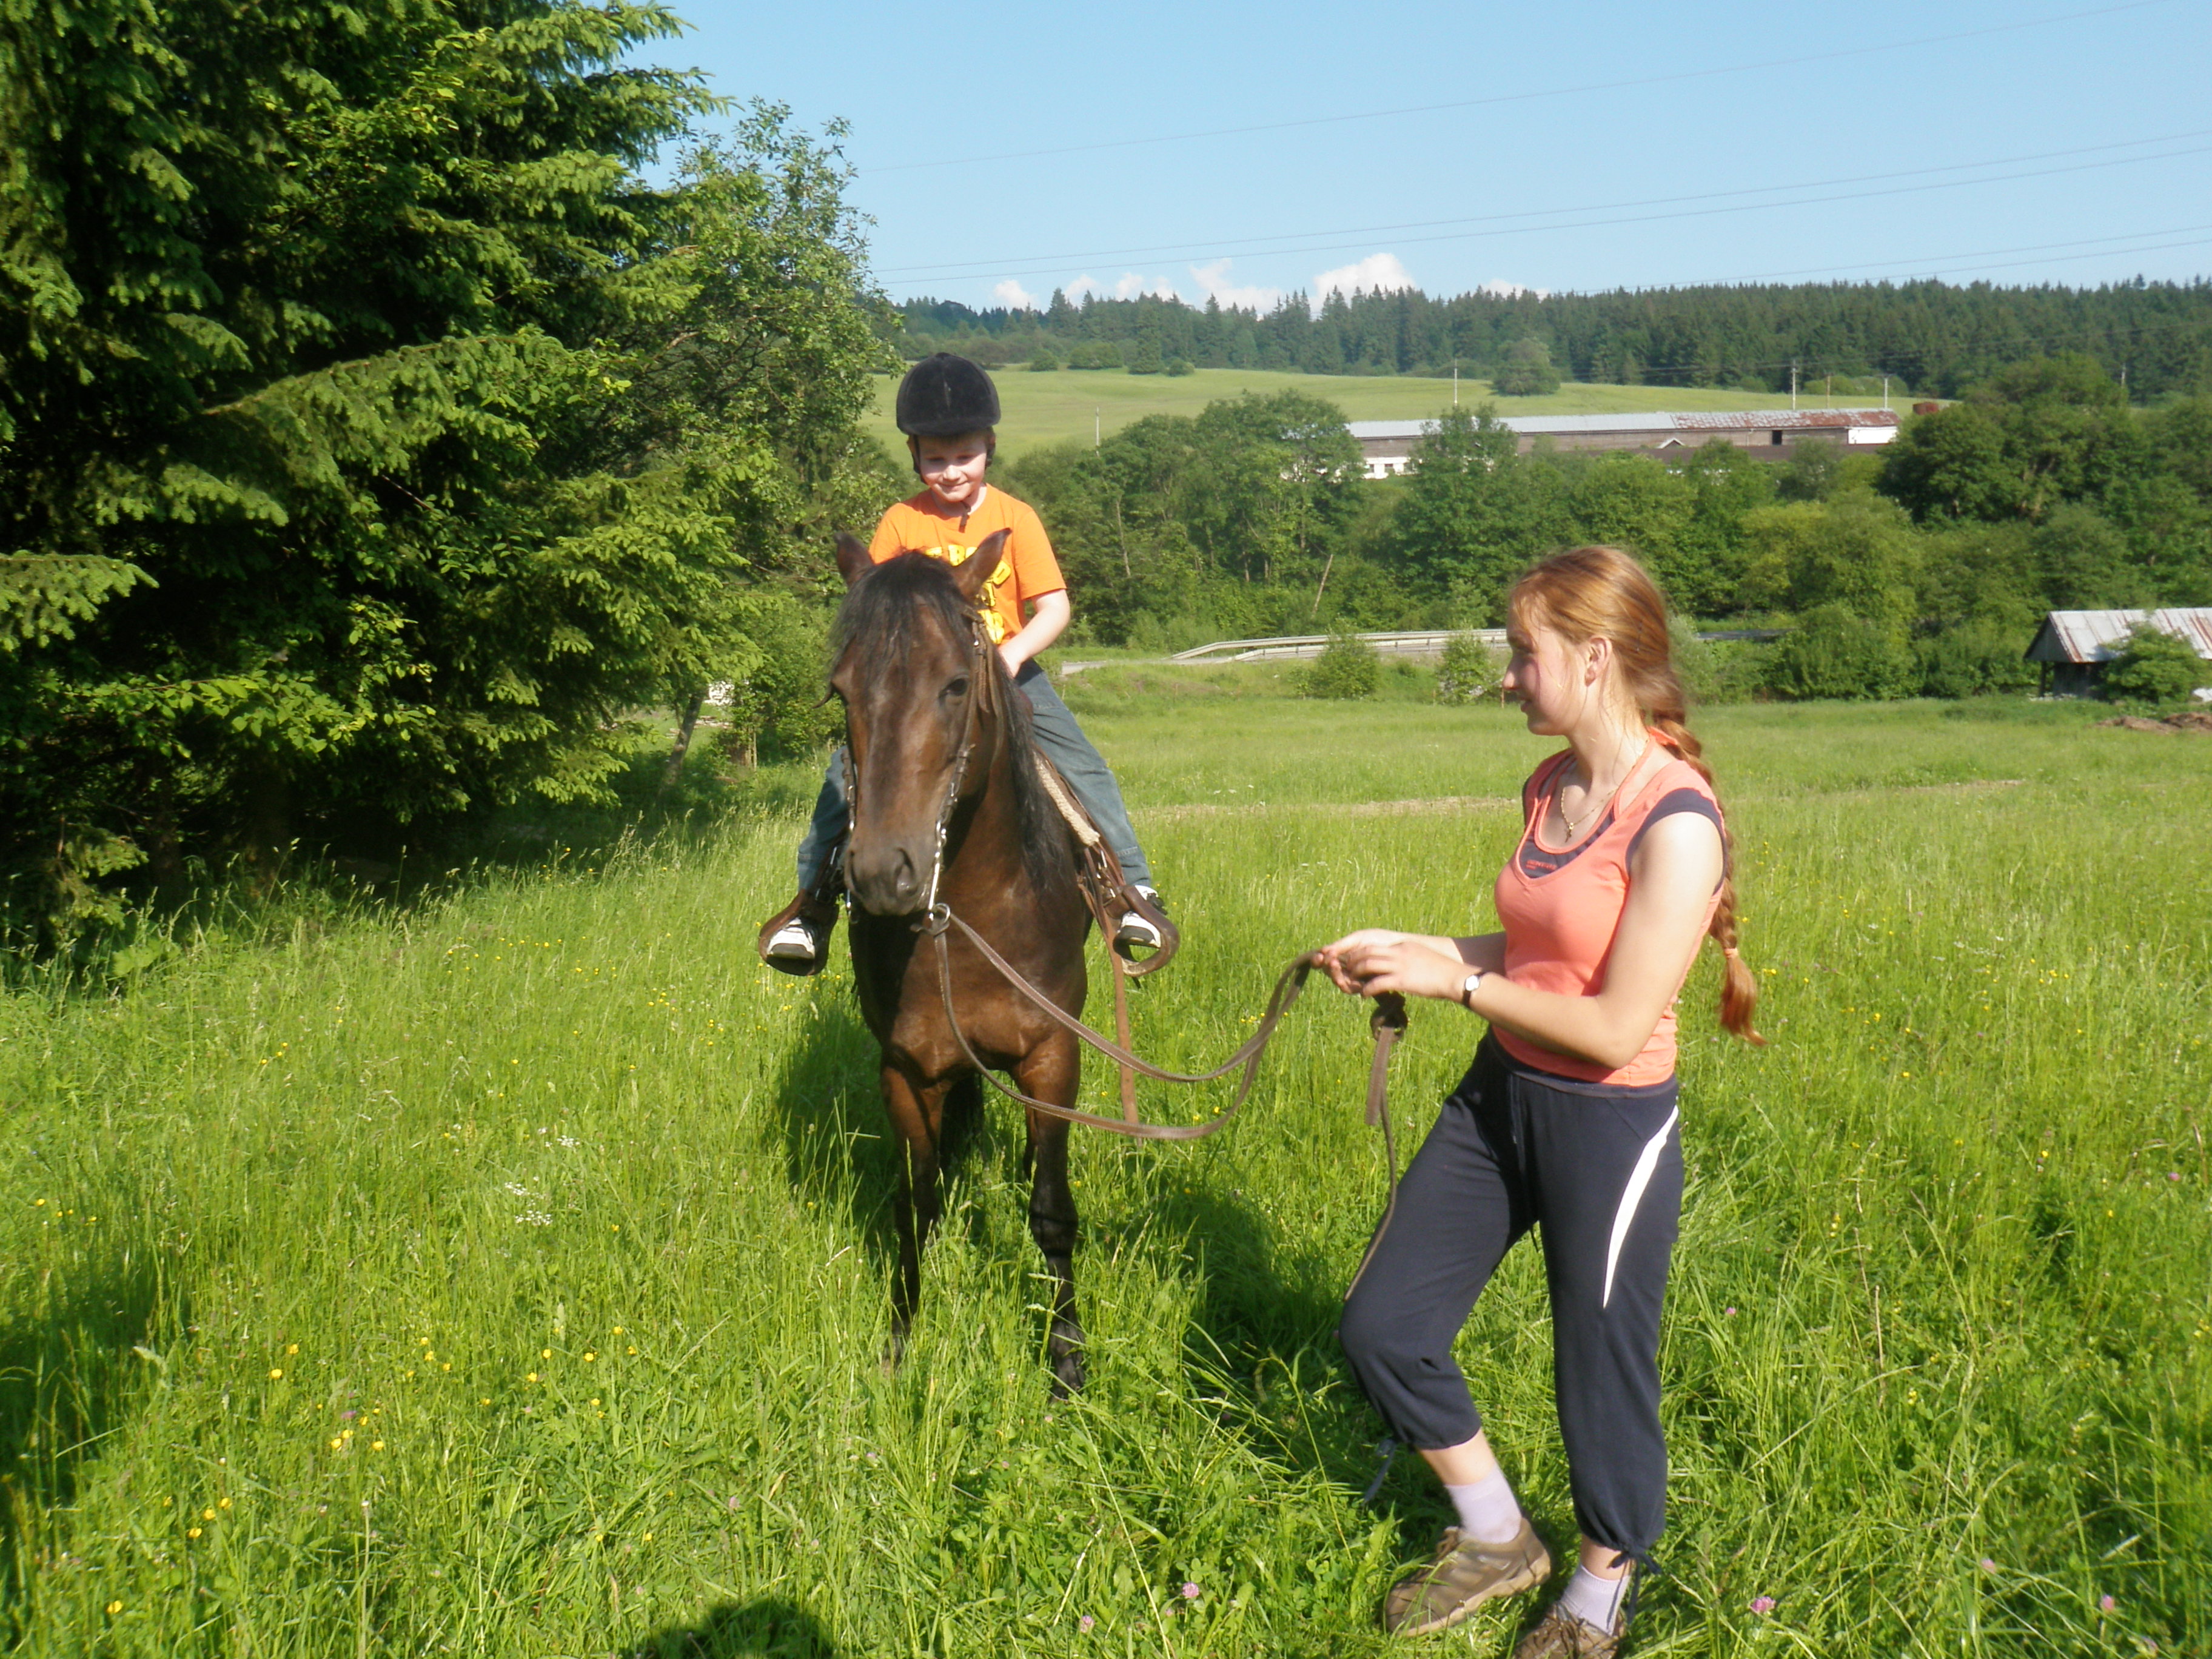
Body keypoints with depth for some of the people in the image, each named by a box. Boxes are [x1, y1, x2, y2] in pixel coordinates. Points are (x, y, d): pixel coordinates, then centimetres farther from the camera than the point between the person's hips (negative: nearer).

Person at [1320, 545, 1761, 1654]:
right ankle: (1495, 1541, 34)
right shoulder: (1548, 787, 3)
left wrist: (1457, 982, -17)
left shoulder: (1676, 824, -22)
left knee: (1601, 1375, 11)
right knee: (1379, 1329, 11)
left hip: (1610, 1129, -8)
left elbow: (1615, 1027, -23)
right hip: (1498, 1098, 8)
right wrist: (1410, 950, 1)